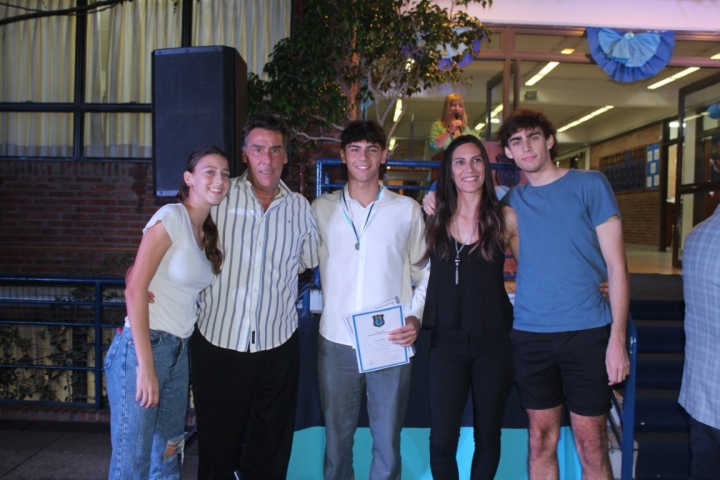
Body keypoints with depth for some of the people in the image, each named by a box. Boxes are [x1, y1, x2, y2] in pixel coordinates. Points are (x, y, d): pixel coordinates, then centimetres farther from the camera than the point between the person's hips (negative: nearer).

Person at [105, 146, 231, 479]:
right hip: (143, 347, -8)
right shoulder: (172, 217, -12)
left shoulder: (208, 231, 12)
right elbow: (135, 289, -16)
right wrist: (145, 366, -19)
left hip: (178, 352, 8)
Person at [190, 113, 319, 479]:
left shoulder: (299, 207, 4)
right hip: (219, 340, -2)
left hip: (278, 344, 2)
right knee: (218, 442, 13)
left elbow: (309, 261, 16)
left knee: (271, 447, 16)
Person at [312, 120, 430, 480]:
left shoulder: (407, 210, 4)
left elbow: (425, 272, 7)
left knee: (388, 440, 10)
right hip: (336, 342, 1)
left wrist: (416, 317, -5)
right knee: (337, 436, 13)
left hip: (392, 344, 0)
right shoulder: (321, 208, 5)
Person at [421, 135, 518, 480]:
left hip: (493, 342, 0)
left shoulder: (505, 217, -1)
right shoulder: (436, 216, 3)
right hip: (446, 342, 1)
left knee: (487, 435, 14)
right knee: (441, 441, -1)